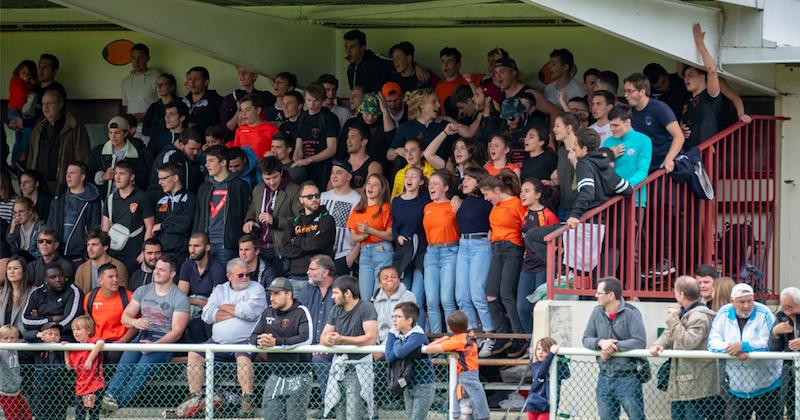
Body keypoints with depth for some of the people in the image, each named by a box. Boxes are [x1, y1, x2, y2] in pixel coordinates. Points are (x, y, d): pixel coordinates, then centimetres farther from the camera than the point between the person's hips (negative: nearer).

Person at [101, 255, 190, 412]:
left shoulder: (180, 299, 1)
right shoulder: (143, 291, 17)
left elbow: (177, 331, -8)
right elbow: (125, 317, 16)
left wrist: (154, 345, -22)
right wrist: (135, 322, -10)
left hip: (164, 340, -4)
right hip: (141, 336, 4)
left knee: (142, 369, -31)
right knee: (124, 367, -27)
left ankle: (118, 402, -44)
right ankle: (109, 396, -44)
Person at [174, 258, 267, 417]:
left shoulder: (256, 289, 5)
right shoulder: (220, 290, 16)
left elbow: (249, 312, -15)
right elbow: (207, 315, 1)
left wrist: (226, 308, 0)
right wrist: (236, 311, -6)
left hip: (245, 341, -5)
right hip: (218, 342, 5)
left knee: (243, 356, -35)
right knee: (194, 355, -12)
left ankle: (247, 402, -29)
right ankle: (195, 399, -9)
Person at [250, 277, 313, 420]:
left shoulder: (301, 312, -7)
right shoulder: (268, 312, 12)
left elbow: (306, 339, -23)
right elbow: (253, 337, 9)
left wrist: (276, 342, -28)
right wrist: (260, 341, -17)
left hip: (297, 377, -6)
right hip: (274, 376, 6)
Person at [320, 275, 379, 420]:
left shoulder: (365, 308, -10)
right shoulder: (336, 310, 13)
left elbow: (370, 338, -20)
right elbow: (324, 336, 11)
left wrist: (342, 339, -20)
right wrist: (327, 340, -15)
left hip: (358, 369, -7)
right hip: (338, 367, 7)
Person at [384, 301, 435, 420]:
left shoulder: (417, 335, -18)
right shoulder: (394, 334, 3)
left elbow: (400, 352, -33)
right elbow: (389, 357, -9)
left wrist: (397, 343, -12)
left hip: (423, 385, -8)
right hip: (408, 386, 8)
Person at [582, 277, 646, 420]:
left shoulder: (631, 313, -10)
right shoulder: (597, 312, 6)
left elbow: (639, 342, -18)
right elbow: (586, 339, 5)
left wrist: (613, 346, -18)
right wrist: (600, 342, -16)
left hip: (627, 378, -6)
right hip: (604, 378, 6)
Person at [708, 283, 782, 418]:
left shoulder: (763, 313, -9)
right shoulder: (724, 314, 1)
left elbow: (770, 343, -17)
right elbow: (713, 342, -6)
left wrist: (743, 346, -25)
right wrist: (733, 349, -24)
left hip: (766, 387, -3)